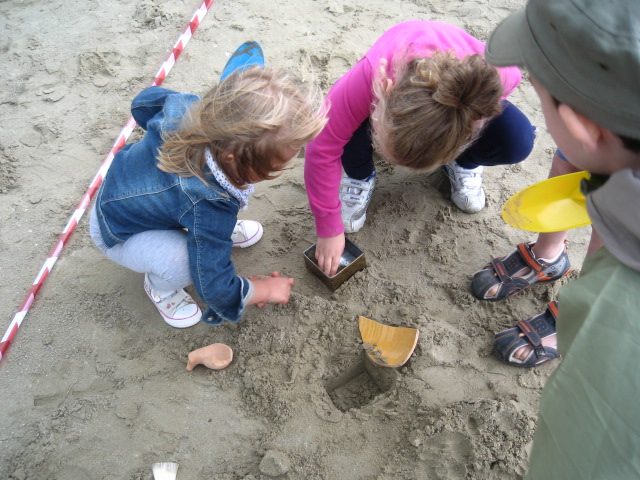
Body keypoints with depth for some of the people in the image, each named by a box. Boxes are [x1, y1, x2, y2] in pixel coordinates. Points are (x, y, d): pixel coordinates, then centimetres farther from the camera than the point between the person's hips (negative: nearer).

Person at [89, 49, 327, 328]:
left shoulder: (195, 109, -26)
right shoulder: (209, 206, -44)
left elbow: (145, 101, -2)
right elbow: (216, 289, -31)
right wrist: (267, 289, -14)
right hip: (118, 232, -6)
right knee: (182, 261, -34)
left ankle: (221, 227, 19)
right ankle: (159, 286, 1)